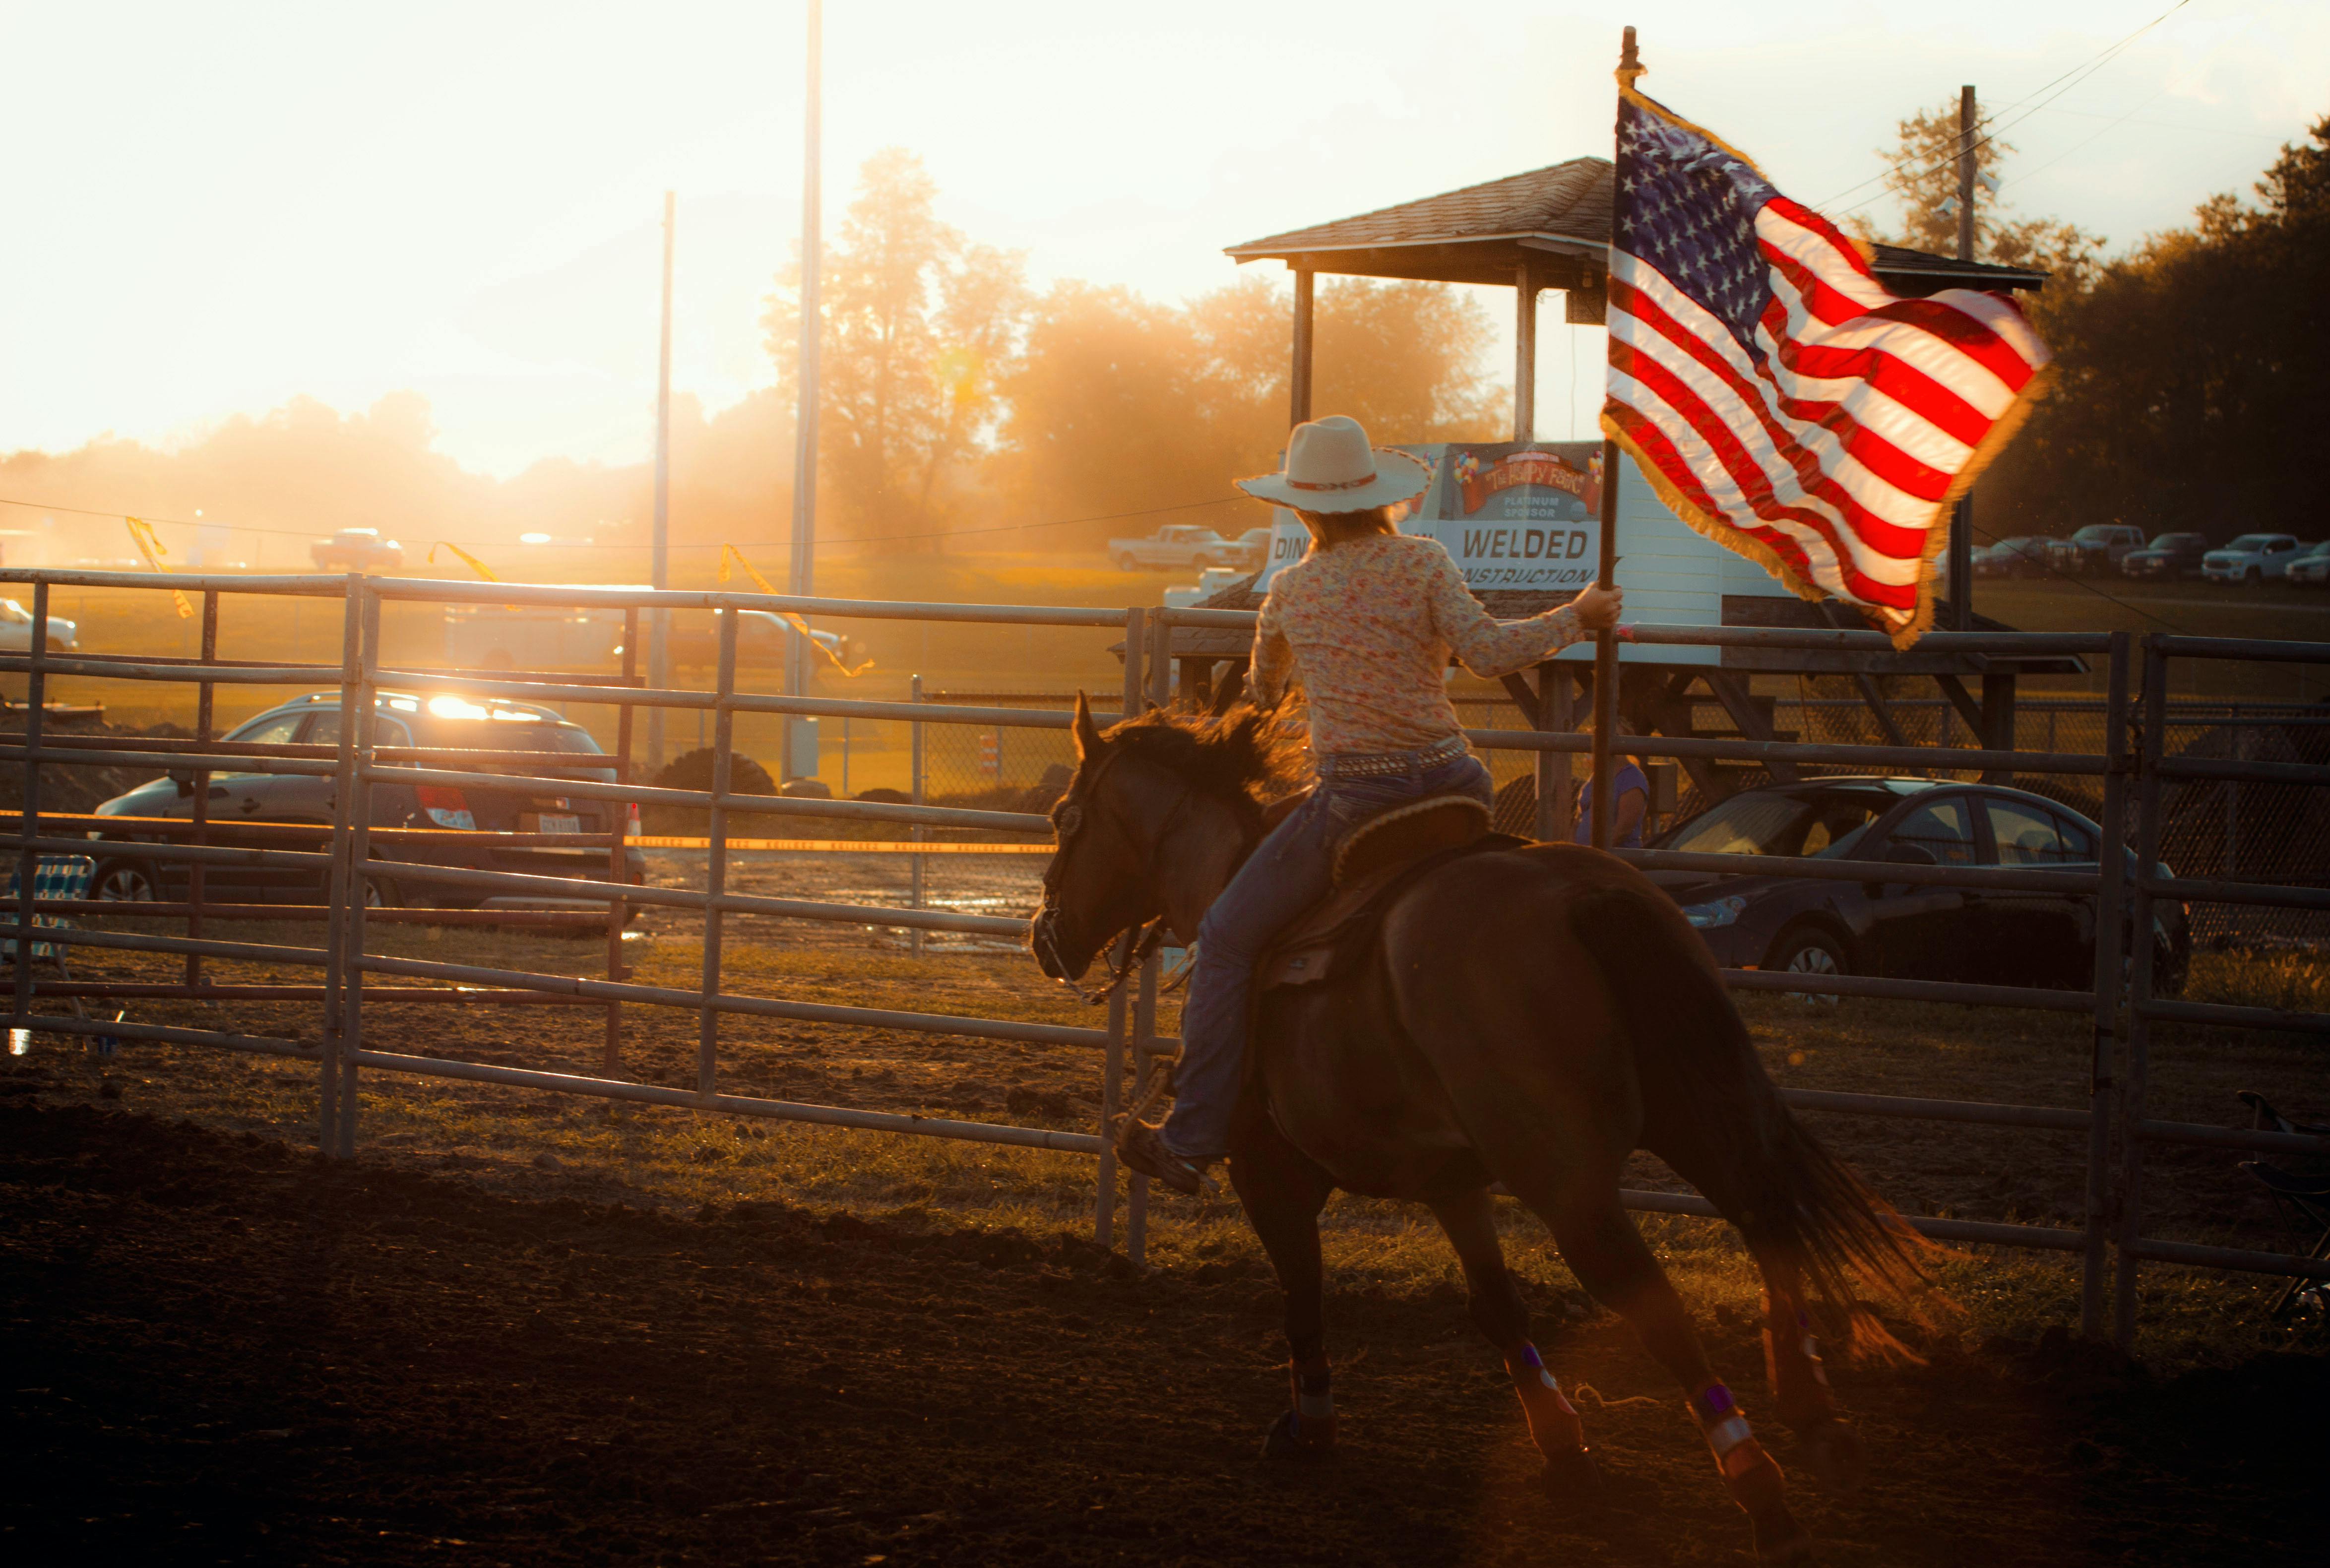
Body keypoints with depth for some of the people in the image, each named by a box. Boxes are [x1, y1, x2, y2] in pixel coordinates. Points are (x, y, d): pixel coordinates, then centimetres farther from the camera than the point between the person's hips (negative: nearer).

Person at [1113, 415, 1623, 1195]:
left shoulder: (1290, 591, 5)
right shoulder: (1422, 561, 1)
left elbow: (1264, 687, 24)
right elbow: (1488, 650, -10)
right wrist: (1576, 618, 5)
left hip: (1356, 800, -2)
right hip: (1453, 790, 2)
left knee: (1226, 940, 8)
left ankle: (1193, 1142, 0)